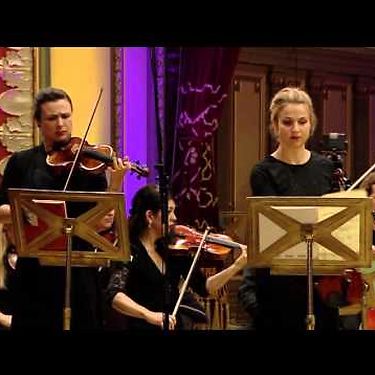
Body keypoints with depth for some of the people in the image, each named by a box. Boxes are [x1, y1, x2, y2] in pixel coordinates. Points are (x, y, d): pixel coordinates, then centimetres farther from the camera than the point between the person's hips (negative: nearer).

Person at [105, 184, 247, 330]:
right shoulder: (130, 251, -10)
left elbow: (203, 287, 5)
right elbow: (114, 296, -23)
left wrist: (236, 266, -7)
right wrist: (149, 315, -36)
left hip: (175, 327, 5)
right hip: (143, 326, -5)